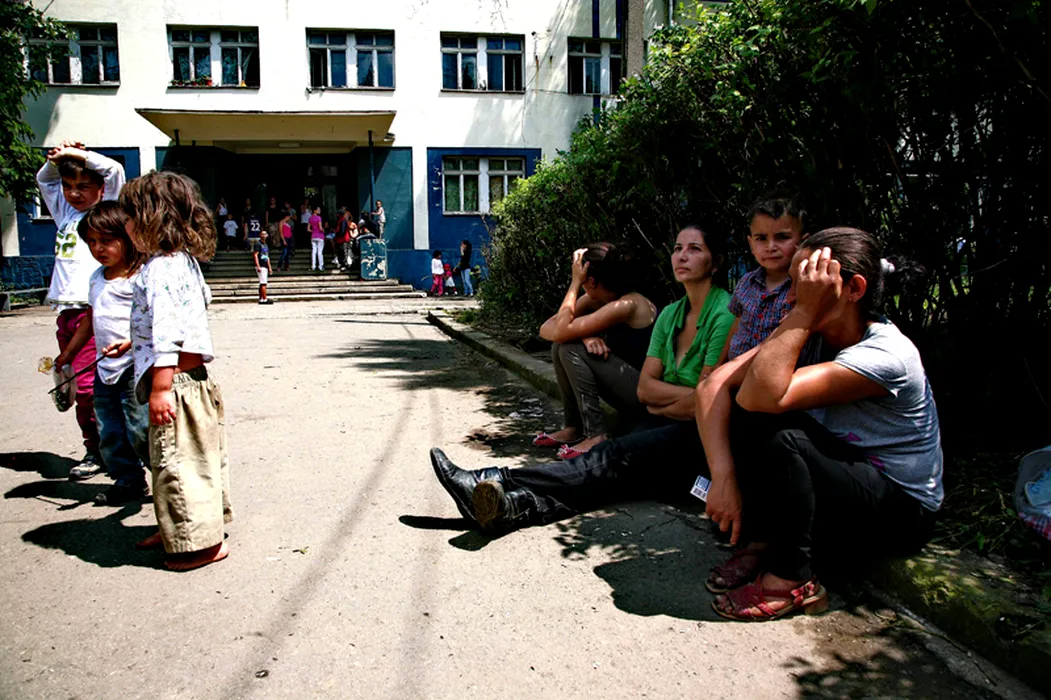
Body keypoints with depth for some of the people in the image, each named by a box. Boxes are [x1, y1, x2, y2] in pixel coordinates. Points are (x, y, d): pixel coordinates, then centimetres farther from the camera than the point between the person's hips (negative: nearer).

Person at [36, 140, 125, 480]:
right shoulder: (65, 212, 19)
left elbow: (115, 170, -11)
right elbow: (43, 179, 33)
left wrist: (78, 154, -2)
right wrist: (56, 159, 16)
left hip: (93, 310, -7)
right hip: (66, 312, 7)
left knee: (86, 384, -12)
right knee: (73, 384, 7)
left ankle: (96, 450, 2)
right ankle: (97, 448, 15)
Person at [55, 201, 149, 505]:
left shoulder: (139, 276, -10)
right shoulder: (96, 278, 15)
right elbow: (90, 320, 25)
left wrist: (130, 343, -27)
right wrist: (66, 354, 30)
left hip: (134, 365, -8)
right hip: (105, 368, 8)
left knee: (140, 428, -6)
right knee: (109, 432, 12)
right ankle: (129, 481, 26)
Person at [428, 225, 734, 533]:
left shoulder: (725, 314, -8)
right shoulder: (670, 314, 16)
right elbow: (645, 388, 9)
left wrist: (661, 405, 2)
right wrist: (688, 394, -7)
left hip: (704, 437, -6)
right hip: (666, 427, 6)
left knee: (617, 456, -29)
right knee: (612, 473, -24)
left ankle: (501, 482, -43)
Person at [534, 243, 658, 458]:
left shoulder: (626, 305, -22)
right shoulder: (593, 300, 4)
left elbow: (561, 331, -26)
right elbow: (546, 330, -3)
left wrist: (575, 283, -19)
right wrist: (584, 336, -20)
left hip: (647, 391, -8)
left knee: (571, 349, -18)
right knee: (561, 347, 0)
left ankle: (595, 436, -18)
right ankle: (573, 428, 5)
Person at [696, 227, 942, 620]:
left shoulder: (886, 355, -27)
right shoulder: (809, 335, -6)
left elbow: (763, 395, -39)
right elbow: (713, 386, -17)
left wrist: (804, 311, -33)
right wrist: (723, 477, -27)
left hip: (900, 514, -6)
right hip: (836, 482, 6)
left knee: (775, 434, -32)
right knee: (736, 413, -16)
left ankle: (791, 579, -13)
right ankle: (763, 543, -2)